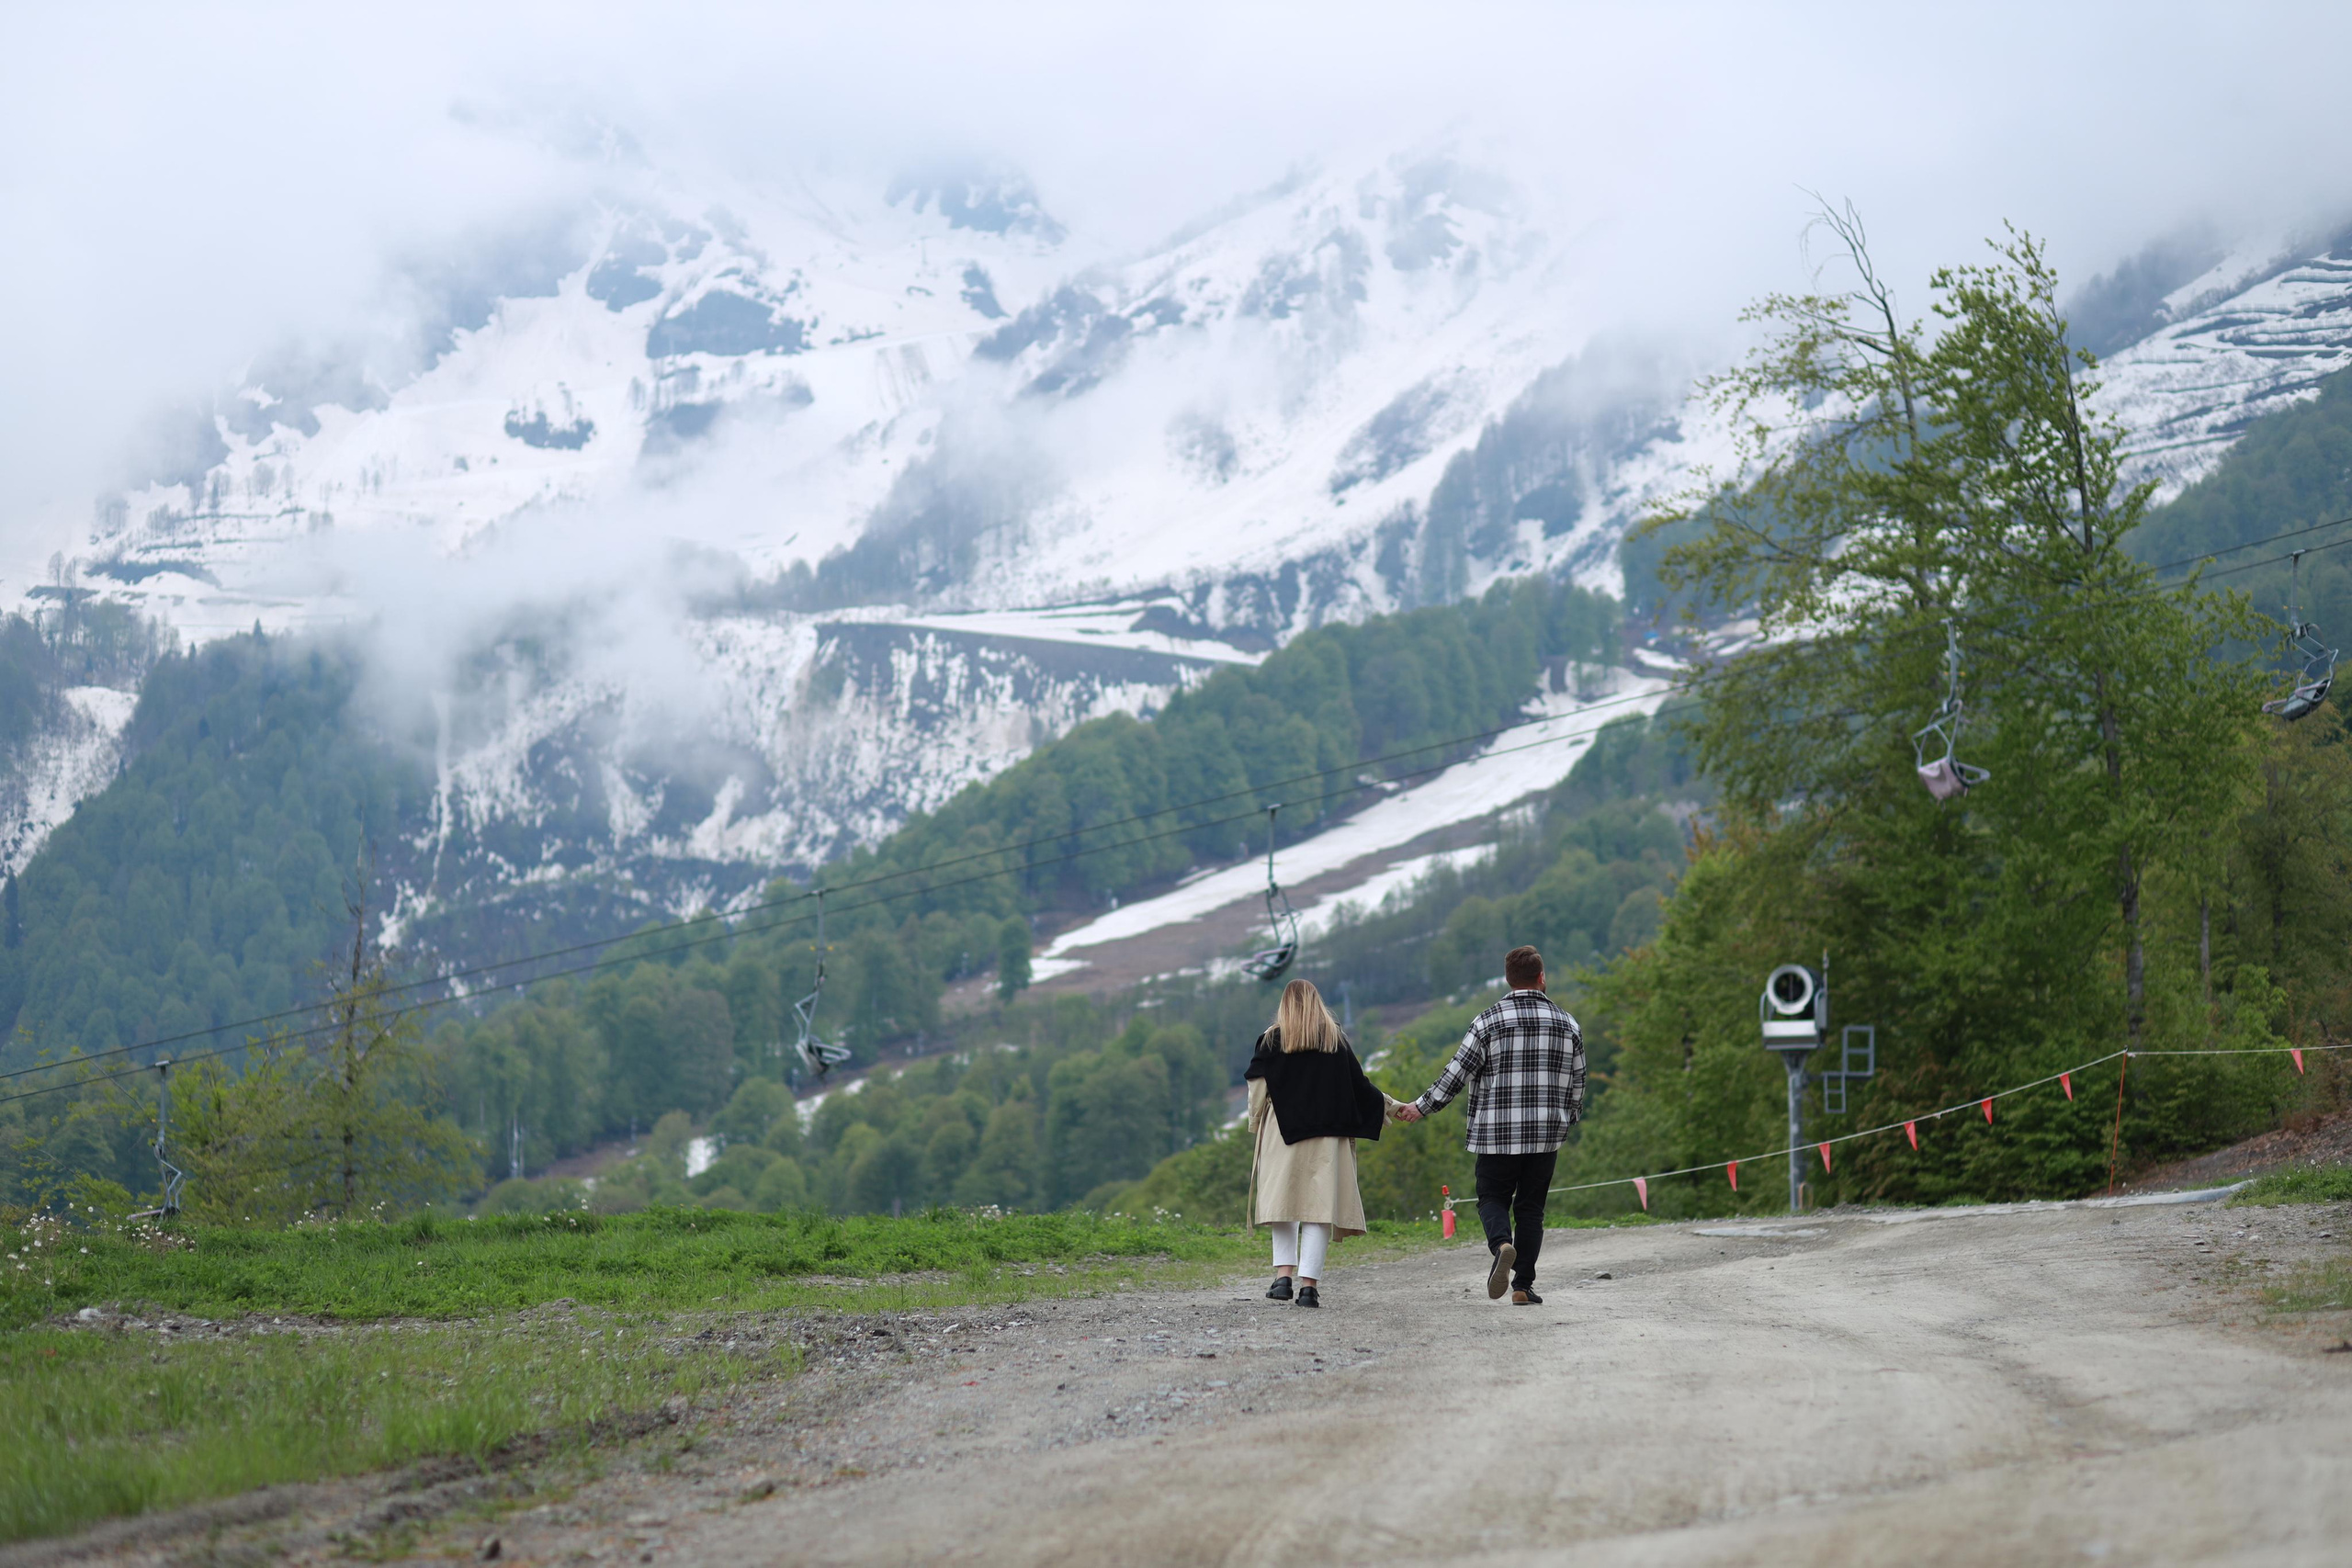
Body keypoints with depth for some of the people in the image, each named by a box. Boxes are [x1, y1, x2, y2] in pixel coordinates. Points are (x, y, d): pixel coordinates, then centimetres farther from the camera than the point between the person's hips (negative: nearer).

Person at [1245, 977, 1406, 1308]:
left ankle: (1284, 1275, -4)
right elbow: (1359, 1085, 12)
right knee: (1320, 1207, -2)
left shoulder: (1272, 1041, 2)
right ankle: (1309, 1284, -9)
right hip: (1327, 1137, 1)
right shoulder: (1336, 1040, 8)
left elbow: (1258, 1092, -2)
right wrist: (1392, 1107, 26)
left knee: (1284, 1205, 9)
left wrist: (1255, 1128, 10)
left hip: (1283, 1132, -1)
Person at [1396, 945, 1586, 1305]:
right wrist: (1571, 1117, 30)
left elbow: (1458, 1072, -6)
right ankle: (1523, 1286, 4)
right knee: (1530, 1207, 9)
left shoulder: (1489, 1021, -4)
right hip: (1547, 1135, 2)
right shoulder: (1567, 1024, 5)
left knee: (1493, 1198, 10)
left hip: (1498, 1134, -2)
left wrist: (1422, 1107, 4)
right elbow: (1577, 1082, 11)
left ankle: (1502, 1245, -21)